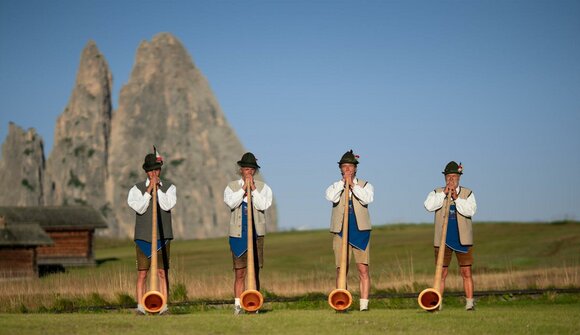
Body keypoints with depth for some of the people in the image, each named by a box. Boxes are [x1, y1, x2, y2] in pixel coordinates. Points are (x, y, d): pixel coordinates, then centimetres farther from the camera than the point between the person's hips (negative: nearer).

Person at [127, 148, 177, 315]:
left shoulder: (169, 187, 6)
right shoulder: (137, 188, 5)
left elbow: (167, 205, -10)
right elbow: (140, 208, -9)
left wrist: (158, 188, -10)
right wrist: (149, 190, -12)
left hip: (162, 237, 0)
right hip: (143, 237, 0)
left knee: (162, 273, -2)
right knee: (142, 274, 0)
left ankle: (163, 306, -2)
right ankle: (140, 307, 2)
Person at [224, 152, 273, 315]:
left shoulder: (263, 187, 7)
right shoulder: (232, 187, 8)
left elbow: (263, 205, -8)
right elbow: (231, 203, -10)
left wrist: (253, 189, -11)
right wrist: (243, 188, -12)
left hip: (257, 234, 0)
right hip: (237, 234, 0)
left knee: (255, 272, 1)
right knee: (239, 273, 0)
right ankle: (238, 305, 3)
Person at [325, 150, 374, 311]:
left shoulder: (365, 185, 10)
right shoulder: (335, 187, 11)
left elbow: (367, 198, -12)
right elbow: (331, 197, -13)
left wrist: (352, 185, -13)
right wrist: (343, 182, -9)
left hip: (361, 232, 0)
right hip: (341, 232, 0)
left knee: (363, 269, -5)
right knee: (341, 270, -1)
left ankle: (364, 304, -3)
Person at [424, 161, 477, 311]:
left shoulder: (467, 194, 5)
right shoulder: (437, 193, 7)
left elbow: (470, 211, -12)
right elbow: (429, 206, -12)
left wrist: (456, 198, -18)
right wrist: (444, 193, -15)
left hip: (463, 240, 0)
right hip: (443, 240, 0)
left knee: (466, 273, -1)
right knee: (441, 273, 1)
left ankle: (469, 302, 3)